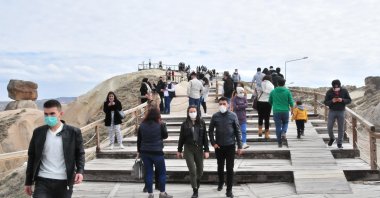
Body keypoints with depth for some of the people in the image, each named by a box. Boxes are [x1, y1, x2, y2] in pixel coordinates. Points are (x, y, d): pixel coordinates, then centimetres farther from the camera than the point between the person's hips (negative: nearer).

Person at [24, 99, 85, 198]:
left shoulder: (73, 132, -1)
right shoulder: (38, 132, 5)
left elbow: (79, 153, 5)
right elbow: (32, 157, 11)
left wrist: (80, 171, -14)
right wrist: (28, 182, 12)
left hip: (64, 182, -1)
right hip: (43, 182, 1)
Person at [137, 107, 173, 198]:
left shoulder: (142, 125, 0)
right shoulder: (160, 125, -10)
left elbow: (139, 140, 6)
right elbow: (165, 136, 5)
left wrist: (139, 151, 16)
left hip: (145, 152, 4)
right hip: (157, 152, -3)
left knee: (148, 173, 9)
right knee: (162, 172, 10)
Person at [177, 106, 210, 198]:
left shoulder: (201, 123, -1)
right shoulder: (185, 124, -2)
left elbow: (205, 137, 0)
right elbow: (181, 138, 4)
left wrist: (206, 150, -4)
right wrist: (179, 150, 8)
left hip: (199, 149, 1)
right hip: (188, 149, -1)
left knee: (200, 171, 11)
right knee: (192, 171, -5)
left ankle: (197, 183, 41)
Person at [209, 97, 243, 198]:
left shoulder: (233, 116, -5)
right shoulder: (215, 116, -3)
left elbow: (238, 131, -2)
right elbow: (210, 130, 5)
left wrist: (239, 146, -4)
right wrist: (213, 143, -5)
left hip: (230, 146, -2)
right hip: (219, 146, 2)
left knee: (230, 168, -1)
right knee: (220, 166, 17)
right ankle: (220, 183, 40)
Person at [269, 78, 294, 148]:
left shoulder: (273, 92, 0)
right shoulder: (287, 91, -4)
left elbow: (270, 102, 10)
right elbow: (291, 102, -4)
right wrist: (292, 108, 16)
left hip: (276, 111, 0)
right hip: (285, 111, 0)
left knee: (278, 127, 6)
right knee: (285, 123, 23)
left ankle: (280, 143, 5)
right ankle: (283, 133, -6)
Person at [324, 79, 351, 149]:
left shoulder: (344, 91, -4)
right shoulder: (329, 92, -5)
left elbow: (349, 100, -1)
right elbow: (326, 102, -4)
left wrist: (342, 100, -20)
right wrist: (332, 101, -24)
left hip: (341, 112, 0)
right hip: (332, 111, 0)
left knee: (340, 128, 2)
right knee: (329, 127, -4)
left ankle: (339, 143, 11)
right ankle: (332, 138, 24)